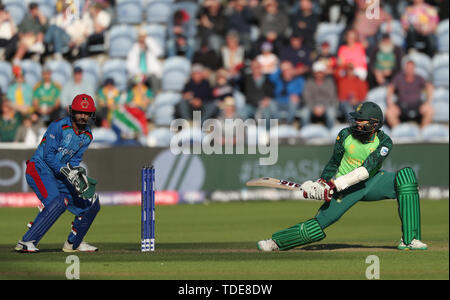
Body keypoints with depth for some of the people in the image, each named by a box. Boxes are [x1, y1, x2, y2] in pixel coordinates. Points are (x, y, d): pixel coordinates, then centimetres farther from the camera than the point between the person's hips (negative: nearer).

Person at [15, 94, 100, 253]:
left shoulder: (87, 135, 7)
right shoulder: (58, 127, -16)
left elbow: (75, 159, 6)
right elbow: (48, 156, -20)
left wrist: (78, 172, -16)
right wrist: (68, 173, -27)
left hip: (58, 176, 8)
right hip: (39, 170, -8)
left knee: (92, 203, 8)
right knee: (57, 202, -33)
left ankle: (73, 243, 25)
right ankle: (26, 242, -34)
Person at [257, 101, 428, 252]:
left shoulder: (383, 142, -17)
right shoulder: (346, 135, -10)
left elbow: (367, 169, -30)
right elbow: (334, 162, 5)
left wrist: (335, 184, -37)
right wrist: (322, 183, -14)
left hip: (372, 183, 0)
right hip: (345, 189, 0)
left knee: (406, 175, -25)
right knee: (318, 225, -15)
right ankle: (275, 242, 8)